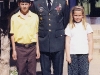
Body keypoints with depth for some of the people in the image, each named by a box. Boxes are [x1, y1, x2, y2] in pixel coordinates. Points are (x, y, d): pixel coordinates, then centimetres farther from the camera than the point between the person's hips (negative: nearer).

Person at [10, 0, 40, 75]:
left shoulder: (35, 16, 2)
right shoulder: (14, 17, 1)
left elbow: (36, 33, 6)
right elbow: (13, 34, 3)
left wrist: (37, 49, 4)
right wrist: (14, 50, 1)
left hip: (32, 47, 0)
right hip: (19, 48, 0)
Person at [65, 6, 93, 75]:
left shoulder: (87, 26, 6)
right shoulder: (69, 27, 5)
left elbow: (90, 41, 6)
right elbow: (67, 42, 3)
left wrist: (90, 54, 1)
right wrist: (68, 55, -2)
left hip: (84, 54, 0)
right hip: (72, 54, 0)